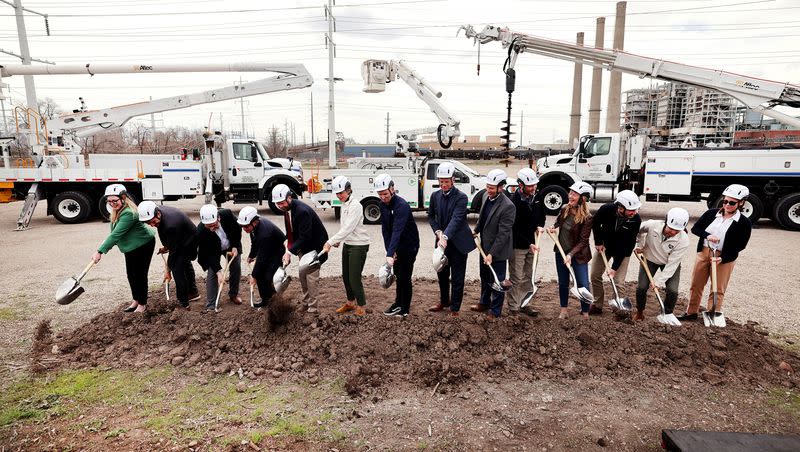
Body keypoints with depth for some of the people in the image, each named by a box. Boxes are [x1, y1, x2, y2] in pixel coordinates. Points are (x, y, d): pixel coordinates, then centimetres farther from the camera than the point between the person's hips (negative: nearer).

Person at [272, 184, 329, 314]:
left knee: (311, 276, -7)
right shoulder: (286, 208, -4)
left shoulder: (302, 211, -31)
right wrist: (288, 242, -6)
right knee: (302, 274, 14)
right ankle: (305, 304, 27)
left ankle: (312, 309, 2)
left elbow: (305, 237, -30)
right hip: (303, 245, 9)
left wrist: (289, 252, -32)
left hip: (315, 245, -9)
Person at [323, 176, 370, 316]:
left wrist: (330, 242, -28)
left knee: (354, 279, -4)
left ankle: (361, 307, 12)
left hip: (359, 246, -9)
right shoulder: (344, 205, 9)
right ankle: (350, 303, 33)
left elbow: (347, 229, -26)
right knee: (346, 276, 16)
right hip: (347, 245, 9)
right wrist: (338, 240, 2)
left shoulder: (355, 206, -19)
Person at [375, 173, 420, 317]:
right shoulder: (383, 204, -3)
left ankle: (405, 308, 13)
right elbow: (385, 229, -1)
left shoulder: (402, 205, -28)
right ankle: (398, 303, 33)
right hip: (397, 246, 7)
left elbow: (397, 231, -38)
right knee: (398, 275, 17)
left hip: (409, 245, -7)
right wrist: (390, 250, -9)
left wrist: (390, 254, -45)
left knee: (405, 277, -1)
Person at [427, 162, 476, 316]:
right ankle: (444, 301, 38)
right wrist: (438, 232, -8)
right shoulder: (435, 196, 1)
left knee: (457, 278, 4)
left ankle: (455, 308, 18)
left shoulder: (461, 197, -16)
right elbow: (431, 216, 9)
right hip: (441, 241, 5)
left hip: (458, 243, -5)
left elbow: (456, 219, -27)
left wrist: (445, 236, -40)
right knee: (442, 274, 19)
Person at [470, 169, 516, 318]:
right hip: (485, 246, 8)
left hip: (497, 250, -8)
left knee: (496, 281, 8)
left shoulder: (508, 206, -26)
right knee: (485, 277, 24)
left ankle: (495, 311, 25)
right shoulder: (486, 196, -2)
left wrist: (492, 254, -25)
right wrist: (476, 230, 15)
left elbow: (503, 234, -25)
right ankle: (484, 303, 44)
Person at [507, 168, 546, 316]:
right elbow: (515, 229, -20)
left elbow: (542, 213, 19)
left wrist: (540, 225, -1)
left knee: (528, 277, 16)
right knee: (516, 279, 1)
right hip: (517, 246, -7)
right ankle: (513, 308, 14)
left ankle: (524, 304, 30)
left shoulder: (536, 197, 0)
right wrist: (529, 244, -21)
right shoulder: (514, 201, -21)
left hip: (531, 244, 7)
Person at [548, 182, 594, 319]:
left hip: (578, 255, -5)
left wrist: (571, 254, -25)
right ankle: (563, 310, 32)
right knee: (563, 283, 16)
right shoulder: (564, 209, -4)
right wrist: (553, 228, -1)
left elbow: (583, 241, -18)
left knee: (583, 285, 0)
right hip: (561, 252, 5)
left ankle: (585, 313, 20)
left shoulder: (587, 218, -19)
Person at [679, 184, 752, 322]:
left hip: (724, 258, -3)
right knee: (696, 285, 11)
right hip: (703, 253, 3)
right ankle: (691, 313, 25)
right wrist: (707, 235, -18)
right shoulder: (711, 213, 0)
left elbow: (740, 246, -7)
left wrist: (722, 258, -18)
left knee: (718, 289, 7)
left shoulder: (744, 223, -8)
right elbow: (695, 228, 2)